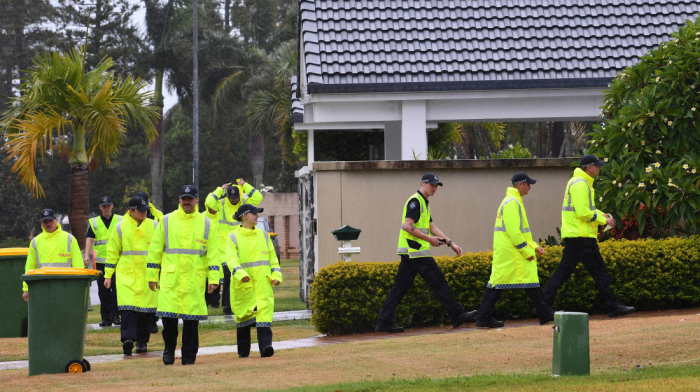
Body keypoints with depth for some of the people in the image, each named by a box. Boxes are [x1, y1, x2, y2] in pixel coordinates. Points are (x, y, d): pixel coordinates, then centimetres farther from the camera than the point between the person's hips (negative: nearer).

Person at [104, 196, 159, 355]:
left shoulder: (153, 226, 9)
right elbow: (112, 252, 9)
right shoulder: (121, 227, 5)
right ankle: (128, 339, -22)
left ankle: (142, 341, 11)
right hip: (126, 273, -2)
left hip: (147, 274, 2)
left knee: (146, 308, 2)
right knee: (128, 307, -14)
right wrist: (108, 275, 6)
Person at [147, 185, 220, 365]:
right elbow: (155, 249, 9)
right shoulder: (167, 221, 7)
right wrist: (152, 276, 6)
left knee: (191, 320, 1)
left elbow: (213, 253, 7)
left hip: (195, 279, 0)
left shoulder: (206, 224, 8)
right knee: (168, 315, -7)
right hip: (170, 278, 0)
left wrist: (213, 278, -1)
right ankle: (169, 349, 15)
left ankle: (189, 356, 11)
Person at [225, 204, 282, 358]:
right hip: (243, 286, -2)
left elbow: (272, 258, 18)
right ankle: (243, 351, 16)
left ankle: (265, 346, -21)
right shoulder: (233, 238, 1)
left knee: (264, 313, -13)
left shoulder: (263, 235, 14)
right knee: (243, 316, 5)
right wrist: (240, 274, -31)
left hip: (263, 284, 2)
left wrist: (276, 275, 3)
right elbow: (231, 259, -13)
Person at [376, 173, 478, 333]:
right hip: (416, 251, -10)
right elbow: (408, 226, -20)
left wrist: (451, 243, 19)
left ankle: (384, 322, 5)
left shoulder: (424, 203, 21)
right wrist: (429, 239, -17)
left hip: (409, 252, 10)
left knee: (400, 286, 7)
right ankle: (457, 315, -2)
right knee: (437, 281, -5)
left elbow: (432, 227, 24)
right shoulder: (415, 201, -11)